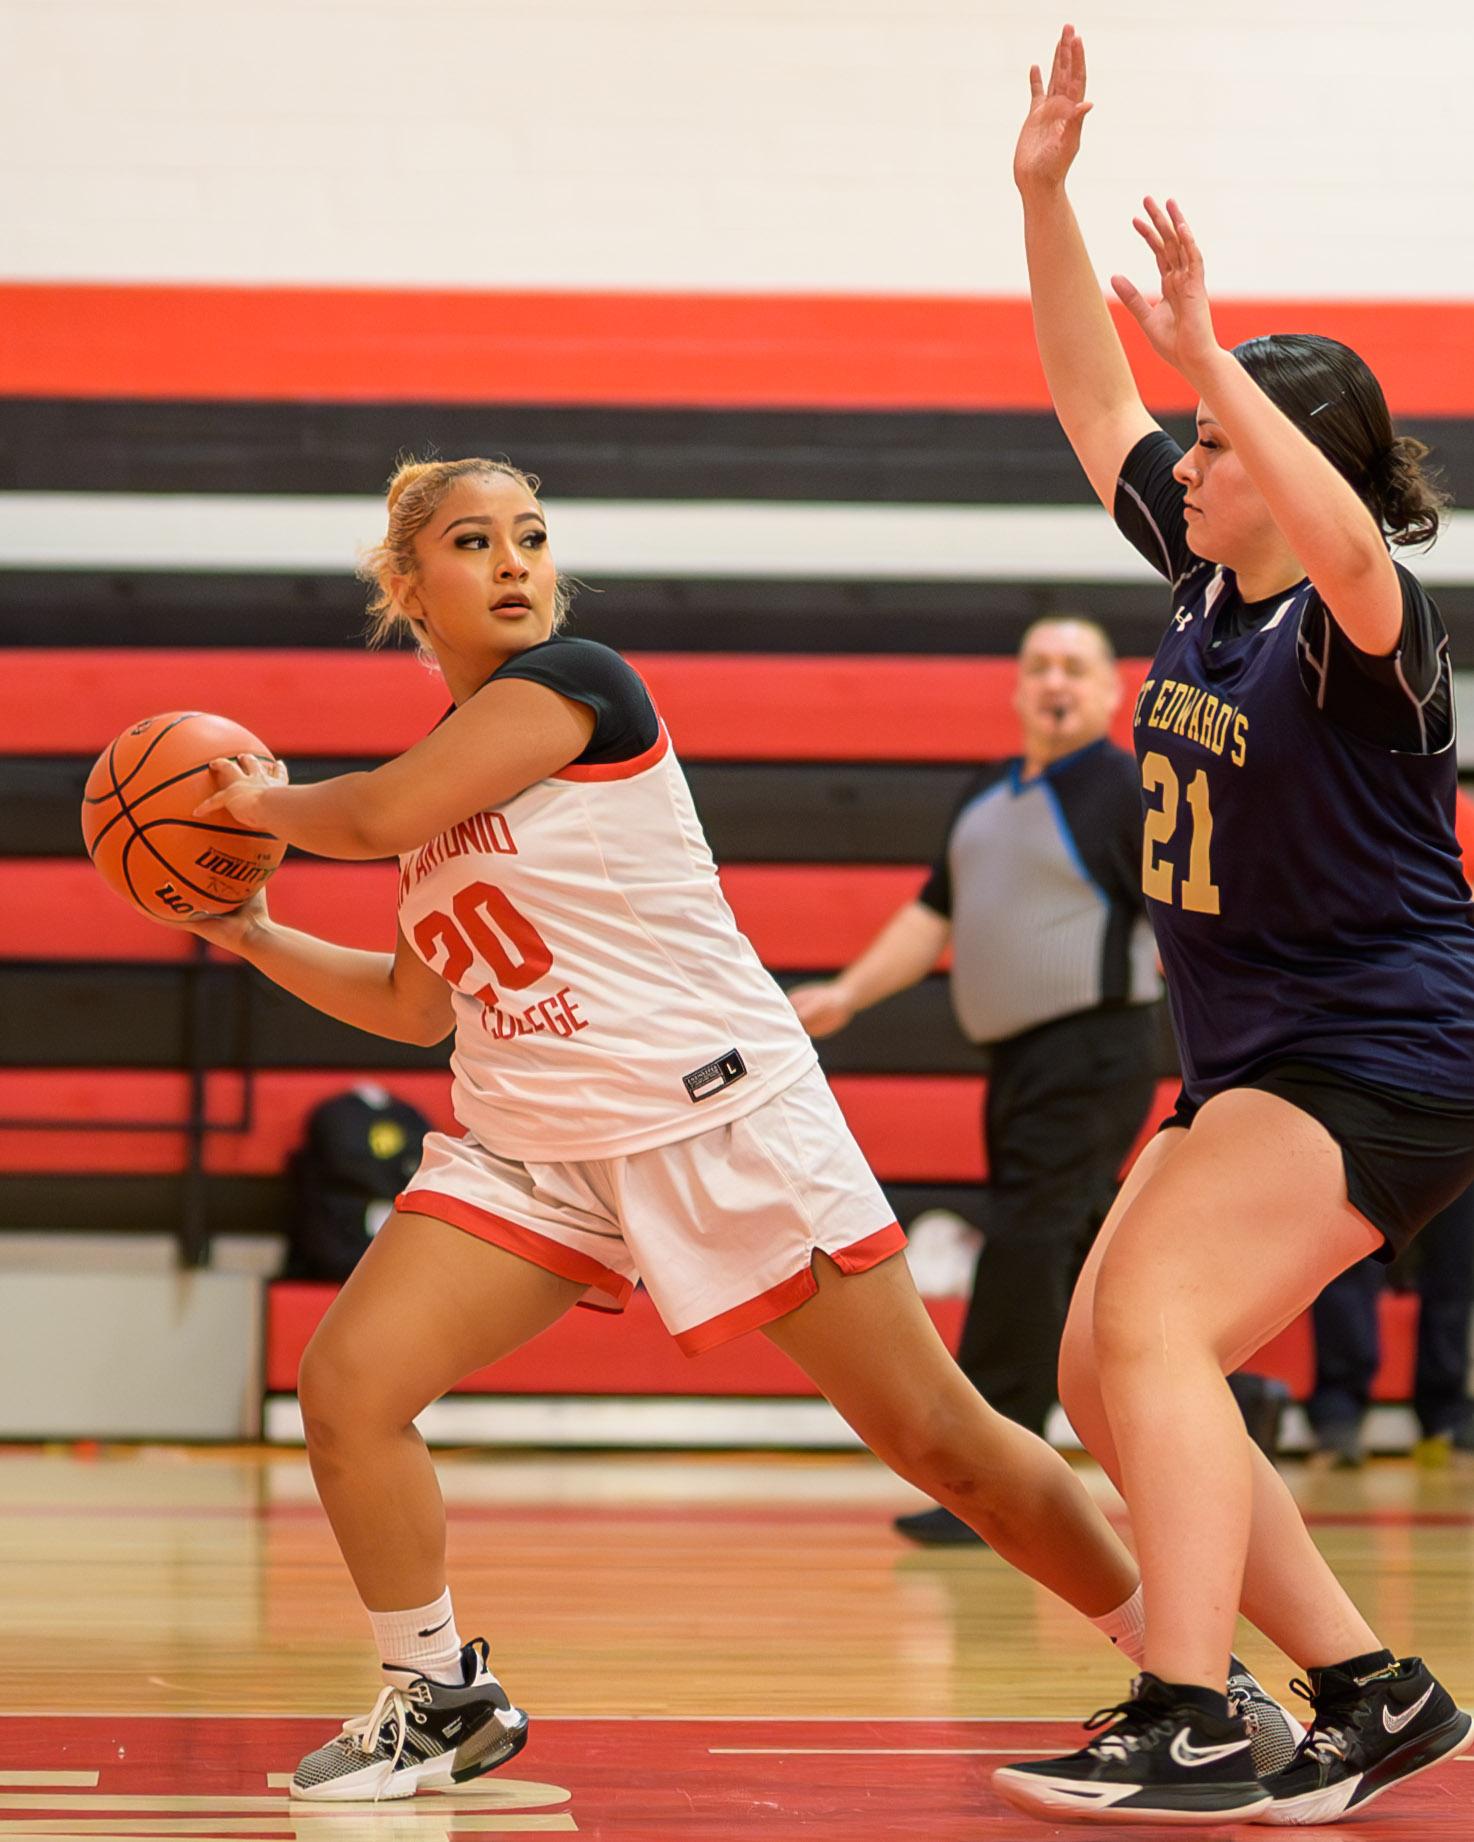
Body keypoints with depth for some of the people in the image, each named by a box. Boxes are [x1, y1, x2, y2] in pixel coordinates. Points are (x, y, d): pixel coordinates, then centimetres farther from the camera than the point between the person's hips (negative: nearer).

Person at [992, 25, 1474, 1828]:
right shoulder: (1204, 578, 7)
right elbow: (1092, 402, 15)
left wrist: (1212, 352, -42)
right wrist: (1041, 196, 7)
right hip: (1248, 1062, 9)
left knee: (1150, 1318, -24)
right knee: (1107, 1376, 5)